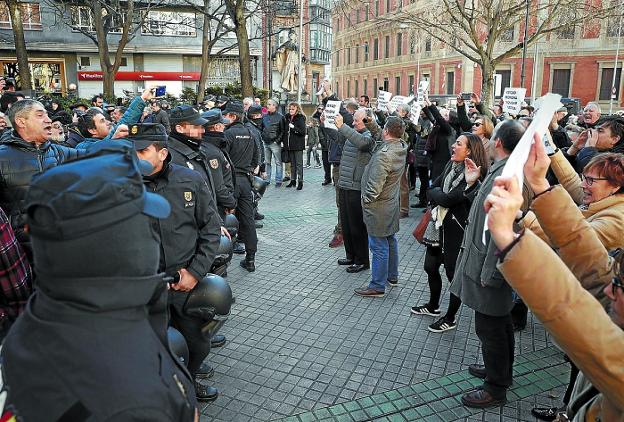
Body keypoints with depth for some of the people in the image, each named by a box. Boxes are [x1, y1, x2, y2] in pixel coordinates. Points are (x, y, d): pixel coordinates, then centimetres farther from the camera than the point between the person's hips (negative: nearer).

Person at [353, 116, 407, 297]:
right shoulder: (400, 147, 0)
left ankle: (377, 286, 8)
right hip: (392, 202, 10)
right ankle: (392, 276, 36)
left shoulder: (384, 154, -27)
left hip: (378, 207, -10)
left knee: (379, 246, -2)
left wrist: (366, 199, -12)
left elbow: (375, 184, -27)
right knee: (390, 240, 21)